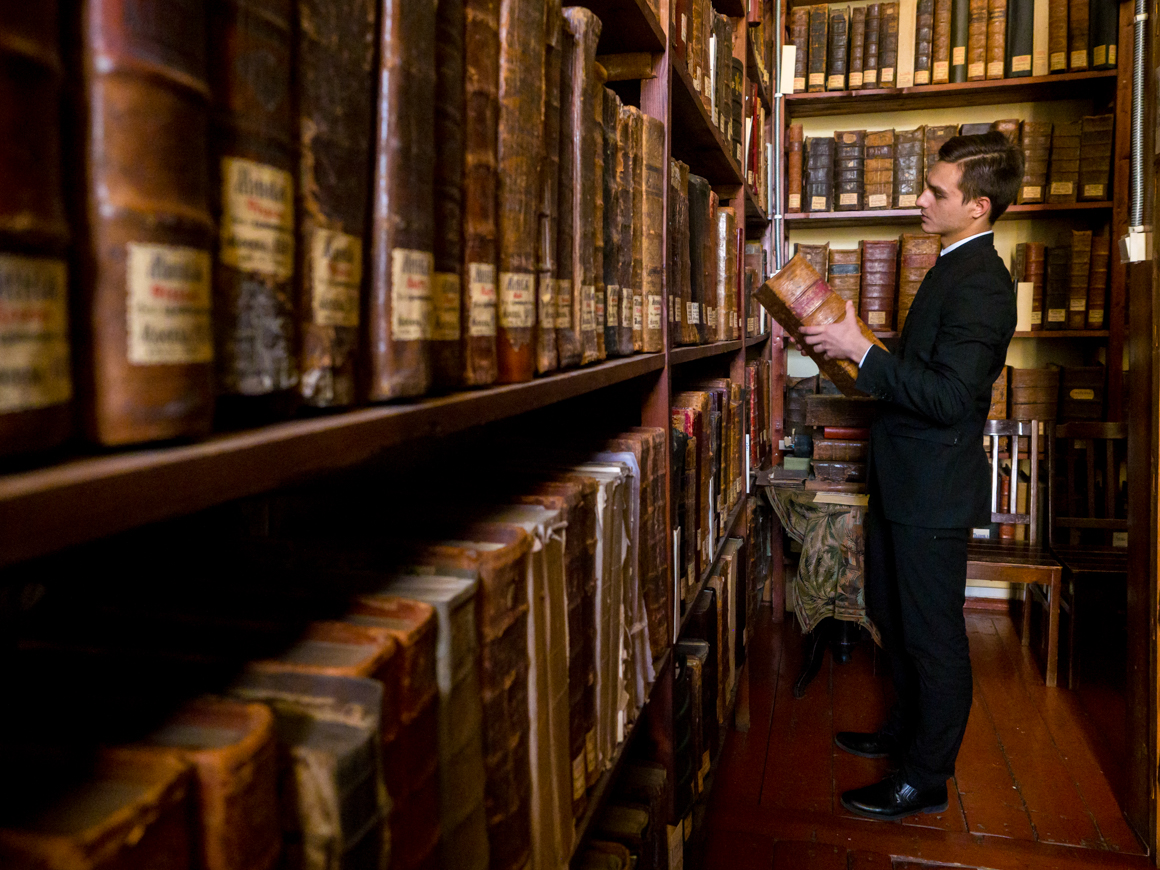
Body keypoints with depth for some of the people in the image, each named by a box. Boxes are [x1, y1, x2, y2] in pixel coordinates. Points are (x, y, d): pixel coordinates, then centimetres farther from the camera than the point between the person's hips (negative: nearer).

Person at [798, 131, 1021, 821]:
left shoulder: (981, 284, -20)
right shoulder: (957, 268, 12)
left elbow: (950, 396, -27)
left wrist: (861, 351, -24)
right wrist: (856, 349, 12)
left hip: (935, 487, -10)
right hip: (907, 478, 10)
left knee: (933, 635, 4)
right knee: (893, 615, 22)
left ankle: (926, 778, 20)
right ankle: (908, 731, 41)